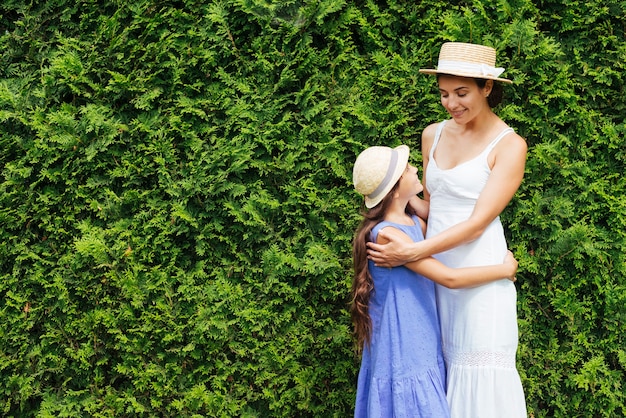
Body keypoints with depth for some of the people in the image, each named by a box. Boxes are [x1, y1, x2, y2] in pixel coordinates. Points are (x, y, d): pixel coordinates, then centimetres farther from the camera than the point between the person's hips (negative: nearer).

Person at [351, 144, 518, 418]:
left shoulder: (413, 222, 5)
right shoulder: (387, 234, -22)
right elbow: (450, 278, -23)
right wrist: (505, 269, -11)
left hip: (422, 350, 8)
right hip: (403, 355, -8)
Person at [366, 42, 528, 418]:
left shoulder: (509, 145, -6)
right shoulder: (433, 136, 9)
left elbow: (478, 222, -14)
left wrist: (412, 253, -20)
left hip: (480, 274, -4)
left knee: (481, 373, -1)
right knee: (441, 368, 4)